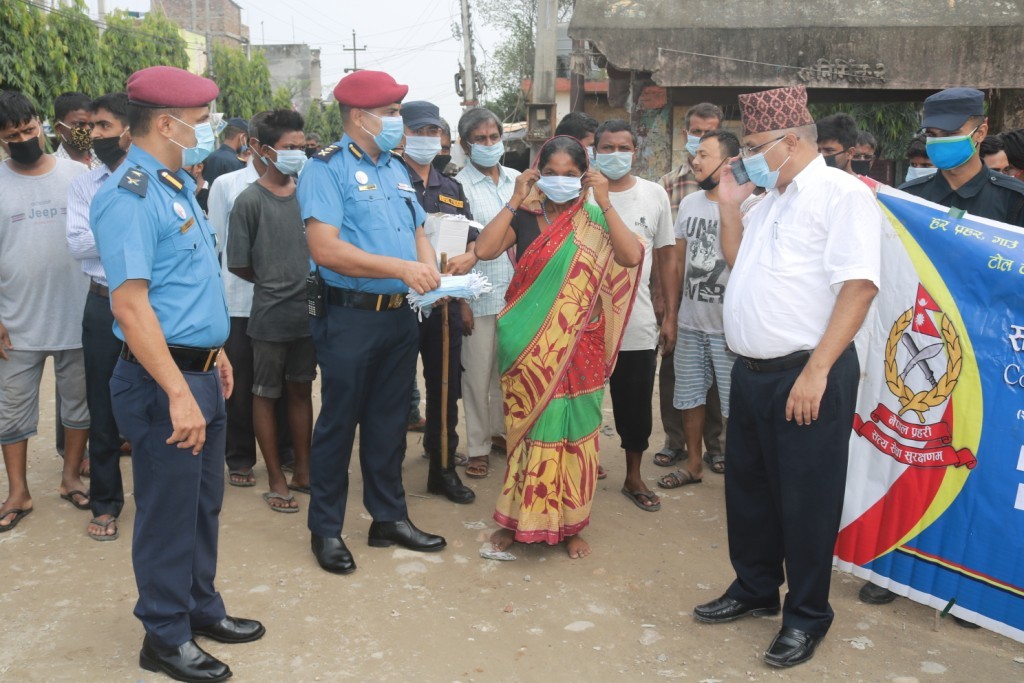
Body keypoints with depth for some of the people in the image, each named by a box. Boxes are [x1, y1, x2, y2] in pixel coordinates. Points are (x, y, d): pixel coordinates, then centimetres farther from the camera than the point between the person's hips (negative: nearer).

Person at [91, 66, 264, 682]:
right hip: (163, 380, -9)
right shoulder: (130, 196, -18)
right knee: (169, 513, 4)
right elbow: (130, 304, -24)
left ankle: (202, 607, 37)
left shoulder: (179, 184, 12)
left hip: (201, 372, 9)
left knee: (205, 502, 19)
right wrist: (179, 394, -27)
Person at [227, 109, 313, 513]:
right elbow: (239, 266, -5)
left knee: (301, 390, 14)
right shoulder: (250, 200, -9)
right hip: (271, 316, -4)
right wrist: (273, 284, 6)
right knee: (266, 395, 8)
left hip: (308, 310, 4)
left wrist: (297, 281, 1)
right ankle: (276, 479, 20)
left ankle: (302, 471, 27)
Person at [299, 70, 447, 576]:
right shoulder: (327, 169, -9)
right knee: (338, 423, 5)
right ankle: (326, 530, 19)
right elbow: (325, 249, -20)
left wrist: (430, 270, -7)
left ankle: (389, 517, 29)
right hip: (350, 318, -7)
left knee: (389, 421, 15)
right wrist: (400, 268, -21)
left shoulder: (395, 170, 15)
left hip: (398, 316, 7)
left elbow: (418, 232, 17)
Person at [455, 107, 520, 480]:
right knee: (478, 373, 4)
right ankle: (478, 447, 16)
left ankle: (501, 432, 31)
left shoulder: (517, 180, 7)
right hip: (478, 295, -4)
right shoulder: (458, 187, -7)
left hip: (515, 291, 4)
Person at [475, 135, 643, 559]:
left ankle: (570, 523, 22)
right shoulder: (524, 216, 1)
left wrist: (605, 203, -16)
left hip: (579, 346, 0)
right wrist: (515, 200, -13)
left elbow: (631, 257, -16)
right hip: (530, 345, 0)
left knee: (575, 432, 8)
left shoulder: (595, 219, 1)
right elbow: (484, 250, -14)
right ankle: (520, 518, 21)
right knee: (528, 428, 7)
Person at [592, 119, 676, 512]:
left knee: (636, 405, 12)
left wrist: (670, 317, 6)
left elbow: (666, 258, 8)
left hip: (638, 324, 2)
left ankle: (634, 477, 29)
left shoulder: (655, 196, 4)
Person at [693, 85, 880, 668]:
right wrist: (730, 207, 13)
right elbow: (737, 263, 28)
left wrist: (816, 371, -23)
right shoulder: (770, 201, 16)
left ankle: (808, 615, 20)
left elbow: (859, 286, -19)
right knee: (748, 486, 17)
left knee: (805, 499, 3)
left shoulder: (841, 193, -11)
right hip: (752, 373, 9)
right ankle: (755, 589, 35)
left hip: (806, 375, -9)